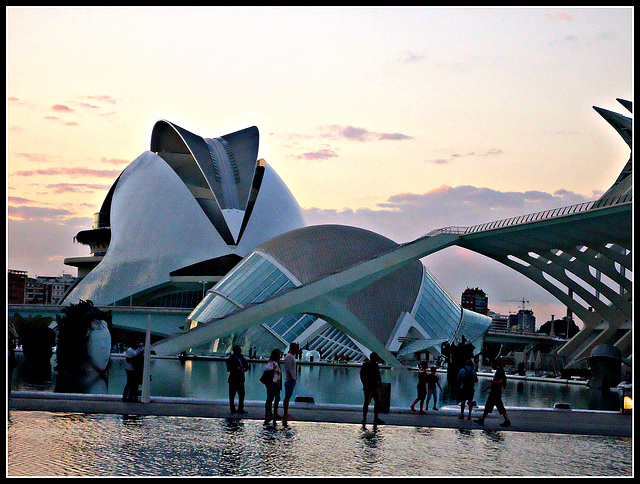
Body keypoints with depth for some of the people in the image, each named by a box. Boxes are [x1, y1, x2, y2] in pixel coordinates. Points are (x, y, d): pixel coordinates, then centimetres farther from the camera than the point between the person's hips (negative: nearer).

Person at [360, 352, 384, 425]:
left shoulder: (376, 365, 15)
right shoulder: (365, 365, -7)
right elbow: (362, 376, -11)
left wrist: (380, 384, 17)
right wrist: (365, 386, -18)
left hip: (376, 387, 7)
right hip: (368, 387, -7)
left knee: (378, 402, 5)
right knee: (366, 403, -5)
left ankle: (376, 419, 12)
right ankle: (364, 418, 2)